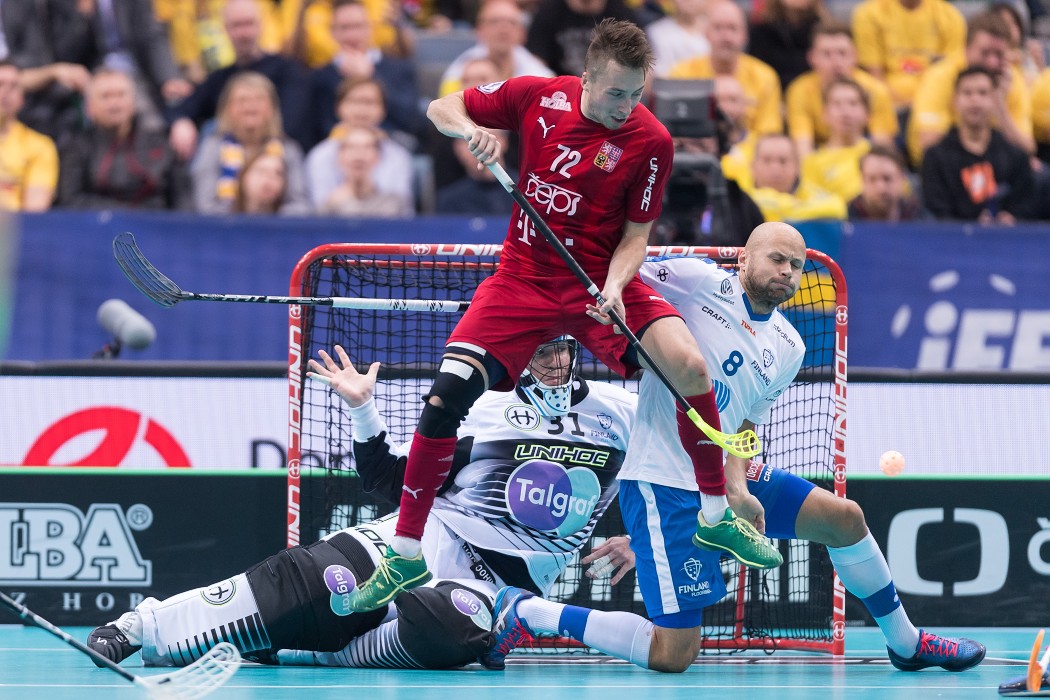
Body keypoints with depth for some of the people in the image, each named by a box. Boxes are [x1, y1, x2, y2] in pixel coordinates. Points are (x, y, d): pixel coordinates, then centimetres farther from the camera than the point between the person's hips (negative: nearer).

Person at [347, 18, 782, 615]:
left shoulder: (650, 141, -12)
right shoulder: (537, 98, -7)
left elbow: (636, 234, -6)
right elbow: (441, 108, 6)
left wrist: (613, 287, -25)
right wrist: (468, 128, -17)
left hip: (602, 280, -1)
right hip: (524, 277, 1)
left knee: (689, 365, -25)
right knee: (446, 399, -15)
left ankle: (717, 515, -4)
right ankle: (405, 556, 0)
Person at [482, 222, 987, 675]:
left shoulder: (788, 350, 10)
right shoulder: (700, 281, -9)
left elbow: (743, 424, 9)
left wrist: (737, 486, -10)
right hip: (664, 483, -7)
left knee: (844, 517, 5)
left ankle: (904, 641, 26)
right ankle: (524, 612, 2)